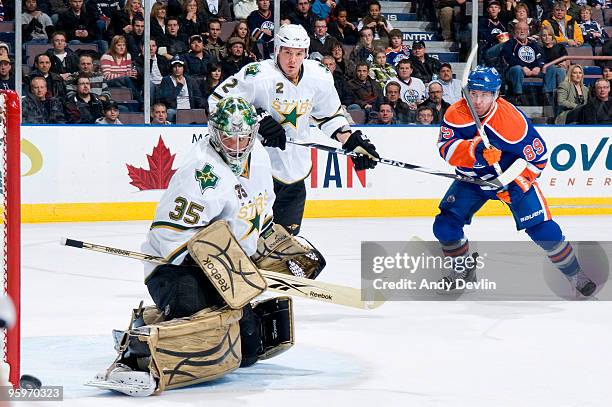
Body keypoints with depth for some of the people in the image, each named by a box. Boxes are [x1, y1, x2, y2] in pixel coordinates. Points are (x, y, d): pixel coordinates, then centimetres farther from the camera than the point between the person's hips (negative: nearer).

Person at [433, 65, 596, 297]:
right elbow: (446, 148, -28)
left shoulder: (512, 119, -28)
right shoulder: (455, 114, -18)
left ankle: (575, 275, 3)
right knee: (445, 224, -7)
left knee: (542, 229, -14)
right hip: (472, 178, 4)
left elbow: (538, 156, -17)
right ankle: (464, 270, 18)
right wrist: (474, 150, -45)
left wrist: (514, 184, -22)